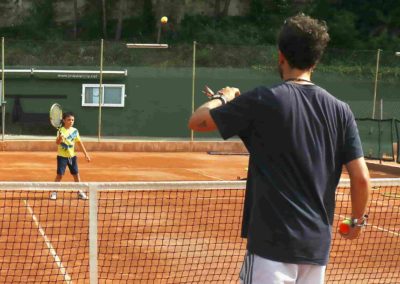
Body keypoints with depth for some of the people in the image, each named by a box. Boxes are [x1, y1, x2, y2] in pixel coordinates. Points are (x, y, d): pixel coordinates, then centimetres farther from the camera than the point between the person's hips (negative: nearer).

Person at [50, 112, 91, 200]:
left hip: (72, 156, 4)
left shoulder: (75, 130, 2)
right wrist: (59, 138, -46)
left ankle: (80, 192, 18)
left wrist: (86, 154, 7)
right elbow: (57, 143, -23)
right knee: (59, 175, -4)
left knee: (76, 174, 7)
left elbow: (79, 142, 8)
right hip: (62, 156, -4)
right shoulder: (61, 131, -12)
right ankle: (54, 192, 8)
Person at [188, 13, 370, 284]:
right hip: (318, 244, 5)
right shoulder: (340, 110, 2)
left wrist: (223, 97, 18)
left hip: (273, 243, -5)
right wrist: (358, 219, 18)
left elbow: (197, 121, -1)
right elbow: (361, 178, 1)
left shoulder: (264, 101, -9)